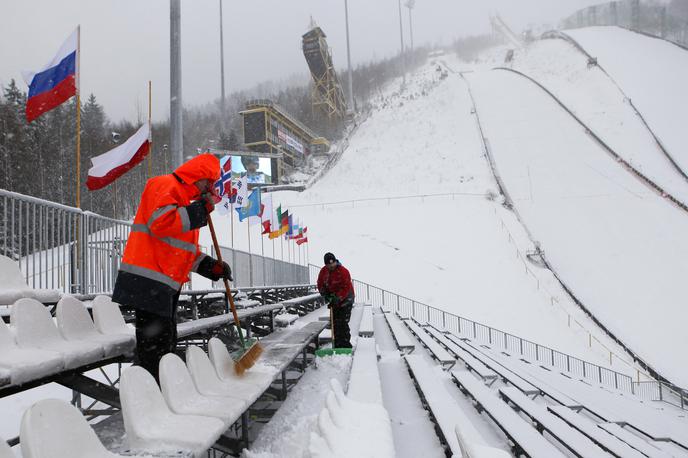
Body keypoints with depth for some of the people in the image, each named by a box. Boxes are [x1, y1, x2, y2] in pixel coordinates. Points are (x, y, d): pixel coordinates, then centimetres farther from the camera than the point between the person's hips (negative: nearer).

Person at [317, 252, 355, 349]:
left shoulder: (343, 271, -20)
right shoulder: (323, 271, -2)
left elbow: (346, 288, -23)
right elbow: (320, 284, 10)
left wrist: (338, 298, -29)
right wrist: (324, 293, -8)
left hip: (345, 298, -6)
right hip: (333, 298, 6)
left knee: (343, 322, -11)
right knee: (335, 322, 8)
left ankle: (345, 343, -5)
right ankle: (338, 344, 16)